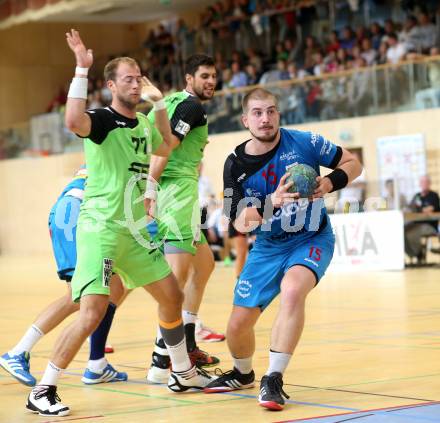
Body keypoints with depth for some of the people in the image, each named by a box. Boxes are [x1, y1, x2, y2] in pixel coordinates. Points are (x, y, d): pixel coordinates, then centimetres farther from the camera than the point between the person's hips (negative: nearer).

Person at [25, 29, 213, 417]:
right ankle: (42, 392, -7)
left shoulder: (143, 123, 11)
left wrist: (159, 101, 21)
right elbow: (73, 121, -36)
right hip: (101, 228, -8)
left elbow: (165, 146, 33)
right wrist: (82, 68, -32)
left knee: (172, 297, 15)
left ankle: (183, 373, 35)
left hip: (135, 229, 8)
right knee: (92, 313, -17)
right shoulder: (102, 119, -11)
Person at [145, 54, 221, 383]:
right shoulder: (192, 107, -8)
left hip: (168, 192, 11)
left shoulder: (172, 101, 21)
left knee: (205, 262, 19)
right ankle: (161, 362, -16)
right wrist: (151, 189, -24)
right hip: (179, 189, -11)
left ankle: (187, 345, 21)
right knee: (177, 276, -14)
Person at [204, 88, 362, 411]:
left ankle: (274, 380, -25)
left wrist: (329, 183, -24)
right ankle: (243, 374, 37)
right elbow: (241, 224, -16)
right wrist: (272, 202, -34)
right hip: (269, 245, 3)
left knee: (293, 290, -35)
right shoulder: (236, 165, -10)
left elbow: (353, 164, -3)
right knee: (238, 323, 2)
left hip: (312, 238, -3)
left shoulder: (304, 142, -14)